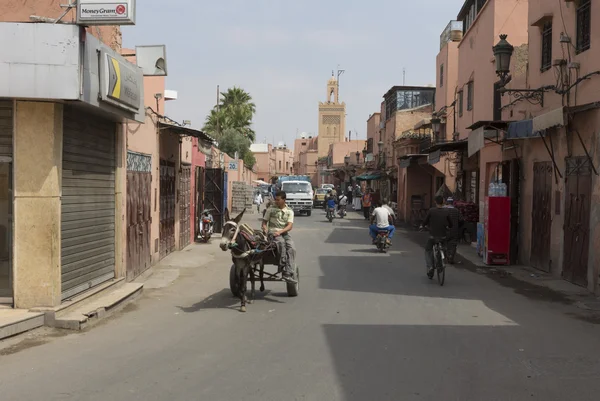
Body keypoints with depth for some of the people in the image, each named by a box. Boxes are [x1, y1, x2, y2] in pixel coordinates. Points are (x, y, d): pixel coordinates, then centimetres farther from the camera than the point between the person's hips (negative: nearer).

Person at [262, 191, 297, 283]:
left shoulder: (289, 211, 9)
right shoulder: (271, 209, 9)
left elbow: (290, 226, -2)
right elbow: (264, 221, 14)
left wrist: (280, 232, -19)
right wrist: (265, 228, -10)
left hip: (284, 233, 2)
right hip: (272, 232, -2)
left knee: (291, 249, -26)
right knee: (281, 242, -37)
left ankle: (288, 274, -33)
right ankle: (283, 267, -40)